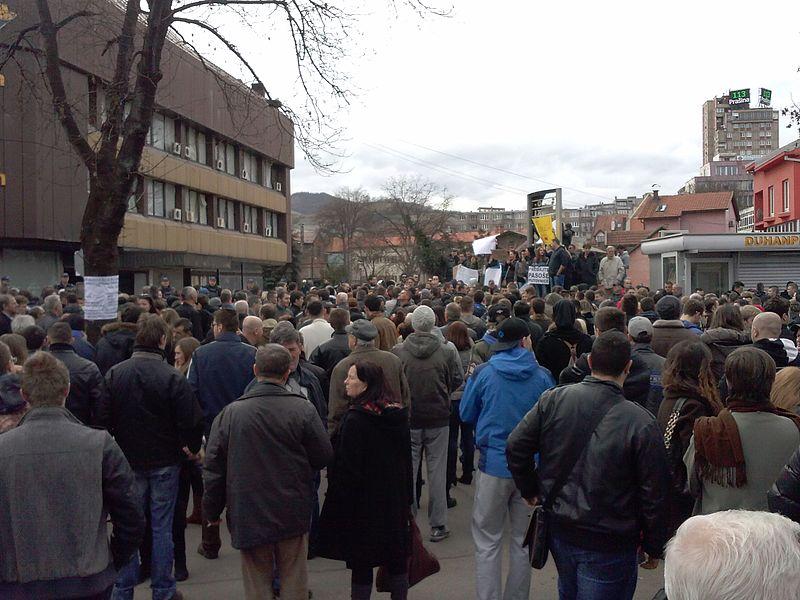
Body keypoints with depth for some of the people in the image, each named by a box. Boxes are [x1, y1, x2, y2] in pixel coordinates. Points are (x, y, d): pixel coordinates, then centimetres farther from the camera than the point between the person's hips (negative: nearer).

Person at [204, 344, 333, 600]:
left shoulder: (230, 413, -8)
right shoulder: (303, 409, -12)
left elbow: (213, 469, -2)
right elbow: (324, 457, -6)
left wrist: (212, 512, 11)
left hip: (248, 518, 1)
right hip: (293, 515, 0)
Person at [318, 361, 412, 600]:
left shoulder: (355, 419, -20)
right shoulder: (398, 414, 1)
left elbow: (346, 467, -19)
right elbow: (407, 459, 10)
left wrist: (340, 505, -9)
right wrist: (405, 497, 18)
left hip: (364, 502, -6)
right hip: (395, 500, 7)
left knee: (361, 563, 6)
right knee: (397, 560, 17)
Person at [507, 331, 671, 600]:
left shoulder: (553, 399, -11)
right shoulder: (641, 423, -19)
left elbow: (516, 447, -6)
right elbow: (654, 494, -11)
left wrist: (529, 489, 11)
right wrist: (653, 546, 3)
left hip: (558, 528, 4)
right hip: (608, 543, -4)